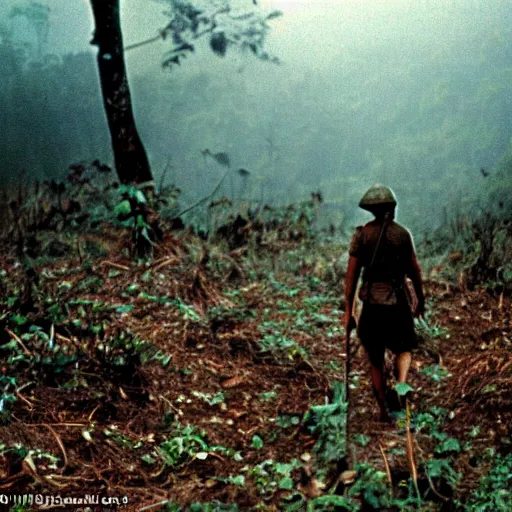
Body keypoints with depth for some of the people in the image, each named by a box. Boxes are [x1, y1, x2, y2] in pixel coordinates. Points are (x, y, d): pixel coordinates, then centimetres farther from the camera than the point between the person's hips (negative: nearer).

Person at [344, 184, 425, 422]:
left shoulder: (361, 235, -2)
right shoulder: (402, 234, -1)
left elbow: (351, 275, -4)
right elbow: (414, 271, 4)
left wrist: (348, 311, 2)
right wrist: (420, 299, 20)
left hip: (372, 306, 0)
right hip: (399, 304, 0)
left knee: (376, 361, 13)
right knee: (404, 350, 20)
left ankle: (383, 411, 18)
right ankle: (401, 384, -9)